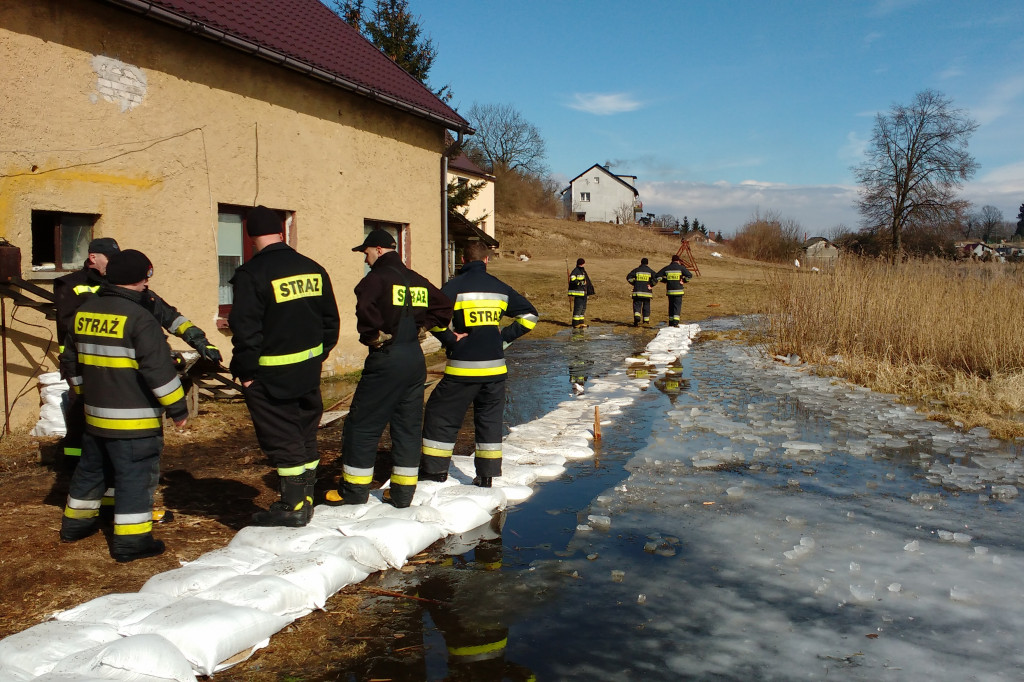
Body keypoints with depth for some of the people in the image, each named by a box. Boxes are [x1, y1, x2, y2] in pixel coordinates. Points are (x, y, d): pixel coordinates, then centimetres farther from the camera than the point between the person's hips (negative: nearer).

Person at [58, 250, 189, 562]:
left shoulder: (84, 313, 7)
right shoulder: (139, 318, -19)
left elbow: (70, 361, 18)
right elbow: (159, 369, -21)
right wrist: (178, 407, -13)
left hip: (95, 416, 8)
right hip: (134, 420, -8)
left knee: (91, 467, 24)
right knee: (136, 476, 0)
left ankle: (76, 522, 39)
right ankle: (131, 540, 2)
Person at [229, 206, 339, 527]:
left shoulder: (251, 274, -15)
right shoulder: (313, 269, 6)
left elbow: (245, 329, -18)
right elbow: (330, 319, 11)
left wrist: (244, 371, -9)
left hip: (270, 374, -6)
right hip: (308, 368, 7)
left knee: (281, 439, 3)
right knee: (305, 434, 17)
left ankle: (294, 506, 10)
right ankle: (305, 498, 28)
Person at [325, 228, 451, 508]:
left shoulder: (377, 277, -10)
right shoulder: (418, 280, 13)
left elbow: (366, 308, -29)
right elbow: (444, 307, 16)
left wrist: (373, 336, -14)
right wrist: (421, 327, 12)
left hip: (386, 360, -7)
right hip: (415, 359, 7)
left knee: (362, 423, 4)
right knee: (408, 425, 12)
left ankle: (355, 488, 10)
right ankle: (403, 491, 16)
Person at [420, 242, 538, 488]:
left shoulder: (455, 286, -5)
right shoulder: (500, 287, 8)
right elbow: (529, 315, 13)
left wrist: (449, 339, -7)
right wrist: (505, 337, 12)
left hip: (462, 368, -4)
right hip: (495, 366, 4)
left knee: (441, 414, 10)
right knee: (490, 419, 15)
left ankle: (434, 470, 15)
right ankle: (486, 475, 17)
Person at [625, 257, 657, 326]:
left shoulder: (636, 270, 4)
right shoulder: (650, 271, 4)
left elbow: (628, 277, -2)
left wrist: (634, 283, 7)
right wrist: (651, 285, 3)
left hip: (637, 291, -1)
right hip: (647, 292, 1)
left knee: (637, 305, -3)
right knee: (646, 305, 14)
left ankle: (637, 317, -27)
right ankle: (646, 319, 20)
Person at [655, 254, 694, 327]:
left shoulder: (667, 268, 7)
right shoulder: (681, 267, -3)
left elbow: (658, 275, 7)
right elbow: (689, 275, -11)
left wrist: (665, 281, 13)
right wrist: (684, 281, 0)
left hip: (669, 290, 4)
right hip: (678, 290, -4)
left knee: (671, 306, 12)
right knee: (677, 305, -2)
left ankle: (671, 323, 16)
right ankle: (675, 322, -14)